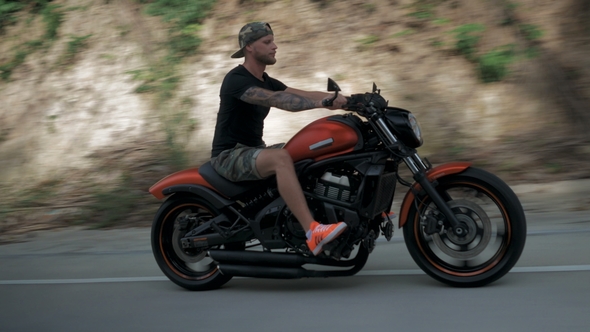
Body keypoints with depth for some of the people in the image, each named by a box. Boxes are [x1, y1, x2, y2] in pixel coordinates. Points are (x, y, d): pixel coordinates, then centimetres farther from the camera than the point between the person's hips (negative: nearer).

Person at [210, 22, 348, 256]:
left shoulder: (266, 81, 14)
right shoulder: (236, 79, -16)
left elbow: (304, 94, 2)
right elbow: (277, 100, -31)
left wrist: (349, 100, -13)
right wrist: (323, 103, -39)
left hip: (254, 150, 9)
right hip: (229, 155, -9)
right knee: (281, 157, -36)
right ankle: (312, 232, -44)